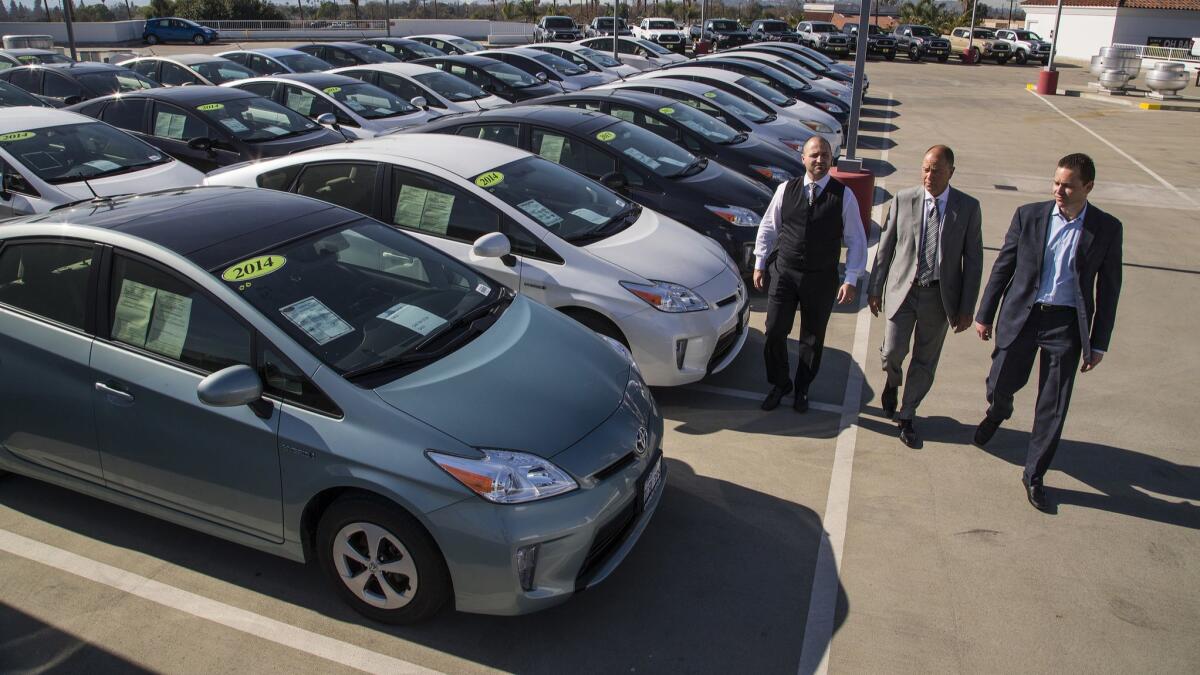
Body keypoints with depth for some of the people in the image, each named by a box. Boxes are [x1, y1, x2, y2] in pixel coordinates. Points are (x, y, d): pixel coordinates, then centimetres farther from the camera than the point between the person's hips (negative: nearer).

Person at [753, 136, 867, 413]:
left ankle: (802, 389, 34)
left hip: (822, 279, -1)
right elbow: (768, 228, 8)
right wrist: (760, 264, 8)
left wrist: (851, 279, -8)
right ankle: (779, 384, 27)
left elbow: (856, 240, -3)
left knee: (812, 338, 12)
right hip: (784, 273, 1)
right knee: (775, 332, 3)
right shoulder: (786, 190, -2)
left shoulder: (843, 195, -6)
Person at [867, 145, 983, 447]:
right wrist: (875, 288, 3)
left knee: (925, 362, 9)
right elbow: (886, 247, 3)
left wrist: (967, 307, -4)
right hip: (902, 290, 0)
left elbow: (973, 260, -1)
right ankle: (892, 382, 33)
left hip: (940, 296, 0)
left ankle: (906, 416, 27)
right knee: (892, 352, -3)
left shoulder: (968, 207, -4)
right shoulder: (903, 200, -3)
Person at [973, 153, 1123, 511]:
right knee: (1000, 385, 9)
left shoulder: (1106, 229, -4)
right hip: (1021, 315, 1)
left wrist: (1098, 343, 1)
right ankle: (997, 413, 48)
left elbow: (1108, 288, 2)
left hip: (1066, 324, 0)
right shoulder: (1029, 215, -4)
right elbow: (1003, 266, 4)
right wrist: (985, 314, 4)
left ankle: (1034, 475, 20)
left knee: (1053, 407, 3)